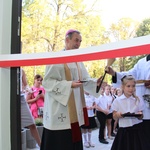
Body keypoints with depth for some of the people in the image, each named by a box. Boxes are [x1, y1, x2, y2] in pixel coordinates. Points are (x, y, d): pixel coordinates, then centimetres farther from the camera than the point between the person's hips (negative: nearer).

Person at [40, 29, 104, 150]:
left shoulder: (78, 60, 14)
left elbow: (85, 79, 13)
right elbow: (47, 82, -15)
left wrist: (96, 82, -8)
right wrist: (69, 85, -24)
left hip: (74, 109, 7)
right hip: (59, 110, -7)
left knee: (73, 140, 13)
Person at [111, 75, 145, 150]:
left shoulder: (138, 100, 1)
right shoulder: (117, 101, -3)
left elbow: (141, 118, 3)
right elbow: (114, 117, 2)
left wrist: (139, 115, -19)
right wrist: (118, 115, -19)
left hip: (136, 129, 1)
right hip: (123, 130, -1)